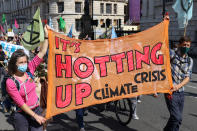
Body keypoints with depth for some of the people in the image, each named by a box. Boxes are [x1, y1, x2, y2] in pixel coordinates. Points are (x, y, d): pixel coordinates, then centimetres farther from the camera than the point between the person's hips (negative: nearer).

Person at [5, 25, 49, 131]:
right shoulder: (10, 82, -16)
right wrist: (35, 116, -15)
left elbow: (42, 53, -6)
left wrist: (46, 36, -10)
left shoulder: (29, 70, -3)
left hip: (36, 109, 4)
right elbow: (20, 103, -16)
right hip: (22, 115, -4)